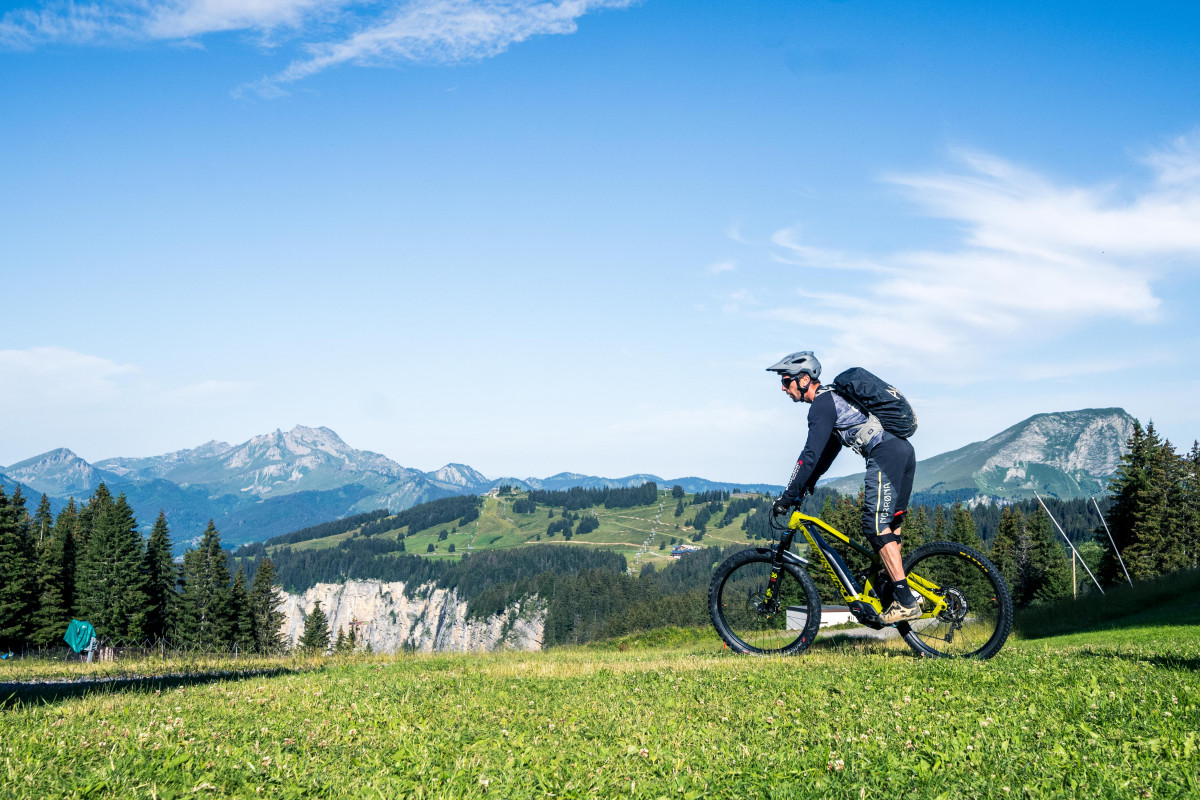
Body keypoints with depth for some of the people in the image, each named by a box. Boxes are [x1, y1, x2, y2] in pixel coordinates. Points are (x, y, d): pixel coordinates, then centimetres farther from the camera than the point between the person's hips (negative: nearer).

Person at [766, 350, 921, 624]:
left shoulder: (822, 404, -6)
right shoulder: (833, 398, 25)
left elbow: (811, 454, -14)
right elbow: (827, 450, 33)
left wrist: (788, 495, -10)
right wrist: (806, 485, 32)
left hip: (885, 454, -10)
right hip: (904, 450, 10)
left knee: (876, 525, -11)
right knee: (888, 525, 14)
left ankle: (905, 601, -15)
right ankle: (903, 592, 14)